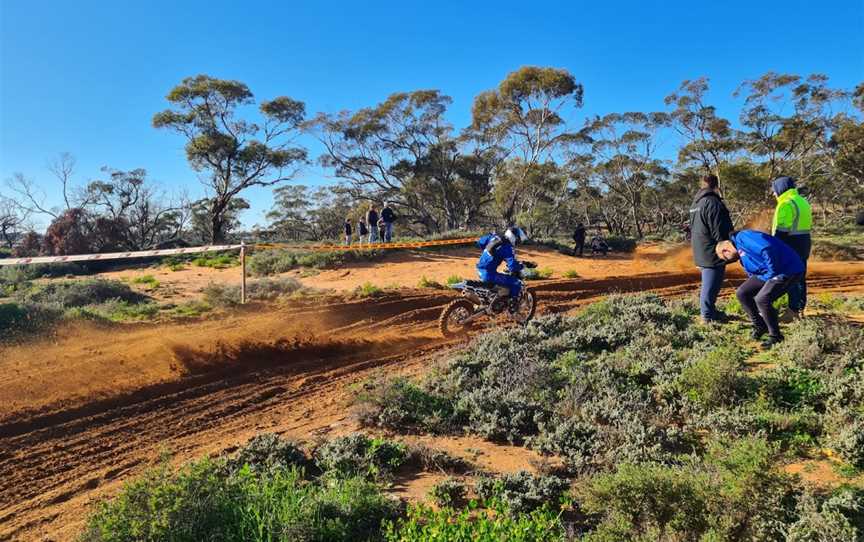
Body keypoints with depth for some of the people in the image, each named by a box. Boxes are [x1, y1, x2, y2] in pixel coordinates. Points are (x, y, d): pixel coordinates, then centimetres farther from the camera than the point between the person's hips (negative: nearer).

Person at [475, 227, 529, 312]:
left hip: (479, 269, 9)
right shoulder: (508, 247, -16)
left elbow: (479, 242, 19)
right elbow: (513, 267, -22)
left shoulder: (494, 237, 6)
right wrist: (522, 265, -3)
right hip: (488, 274, -9)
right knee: (516, 283, -4)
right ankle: (513, 306, 8)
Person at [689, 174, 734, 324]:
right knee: (711, 285, -4)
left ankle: (709, 310, 24)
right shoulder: (713, 203, -16)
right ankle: (708, 315, 0)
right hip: (712, 251, -10)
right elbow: (719, 231, -19)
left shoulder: (696, 203, 15)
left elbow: (692, 228, 22)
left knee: (708, 283, 17)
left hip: (701, 251, 10)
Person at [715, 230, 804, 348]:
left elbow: (767, 248, -29)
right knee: (742, 293, 3)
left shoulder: (743, 237, -13)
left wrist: (772, 274, -18)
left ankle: (776, 337, -4)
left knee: (762, 299, -22)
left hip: (789, 269, -10)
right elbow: (752, 274, 23)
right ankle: (760, 326, 18)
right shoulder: (742, 255, 18)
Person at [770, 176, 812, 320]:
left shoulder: (786, 204, -16)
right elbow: (808, 224, 18)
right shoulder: (802, 201, 15)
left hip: (791, 244, -10)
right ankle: (800, 309, 21)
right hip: (804, 242, 10)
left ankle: (793, 311, -3)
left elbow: (782, 229, -20)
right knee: (800, 277, 14)